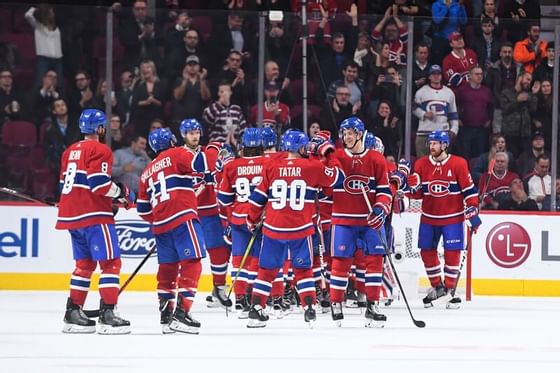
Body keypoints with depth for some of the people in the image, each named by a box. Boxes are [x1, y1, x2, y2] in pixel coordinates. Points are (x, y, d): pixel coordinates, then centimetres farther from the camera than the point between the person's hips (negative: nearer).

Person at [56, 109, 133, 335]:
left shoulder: (70, 152, 18)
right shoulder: (100, 150, -8)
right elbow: (99, 183, -19)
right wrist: (121, 193, -3)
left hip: (71, 214, 9)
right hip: (93, 215, -9)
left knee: (85, 263, 17)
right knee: (110, 263, -7)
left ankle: (73, 313, 15)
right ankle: (107, 314, -16)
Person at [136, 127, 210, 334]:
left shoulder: (147, 172, 23)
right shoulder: (176, 155, 4)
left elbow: (143, 208, 23)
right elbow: (199, 163, -13)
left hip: (161, 224, 7)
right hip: (182, 219, -7)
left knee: (167, 267, 14)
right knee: (191, 263, -9)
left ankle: (166, 314, 15)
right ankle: (181, 312, -19)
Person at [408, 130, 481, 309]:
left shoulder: (458, 164, -8)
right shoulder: (421, 164, 1)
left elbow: (469, 189, -6)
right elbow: (417, 193, 2)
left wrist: (472, 212, -10)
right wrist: (410, 184, -19)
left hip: (452, 217, -4)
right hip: (429, 217, 4)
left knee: (452, 253, -6)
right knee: (427, 252, 6)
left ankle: (450, 289, 4)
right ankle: (437, 287, 20)